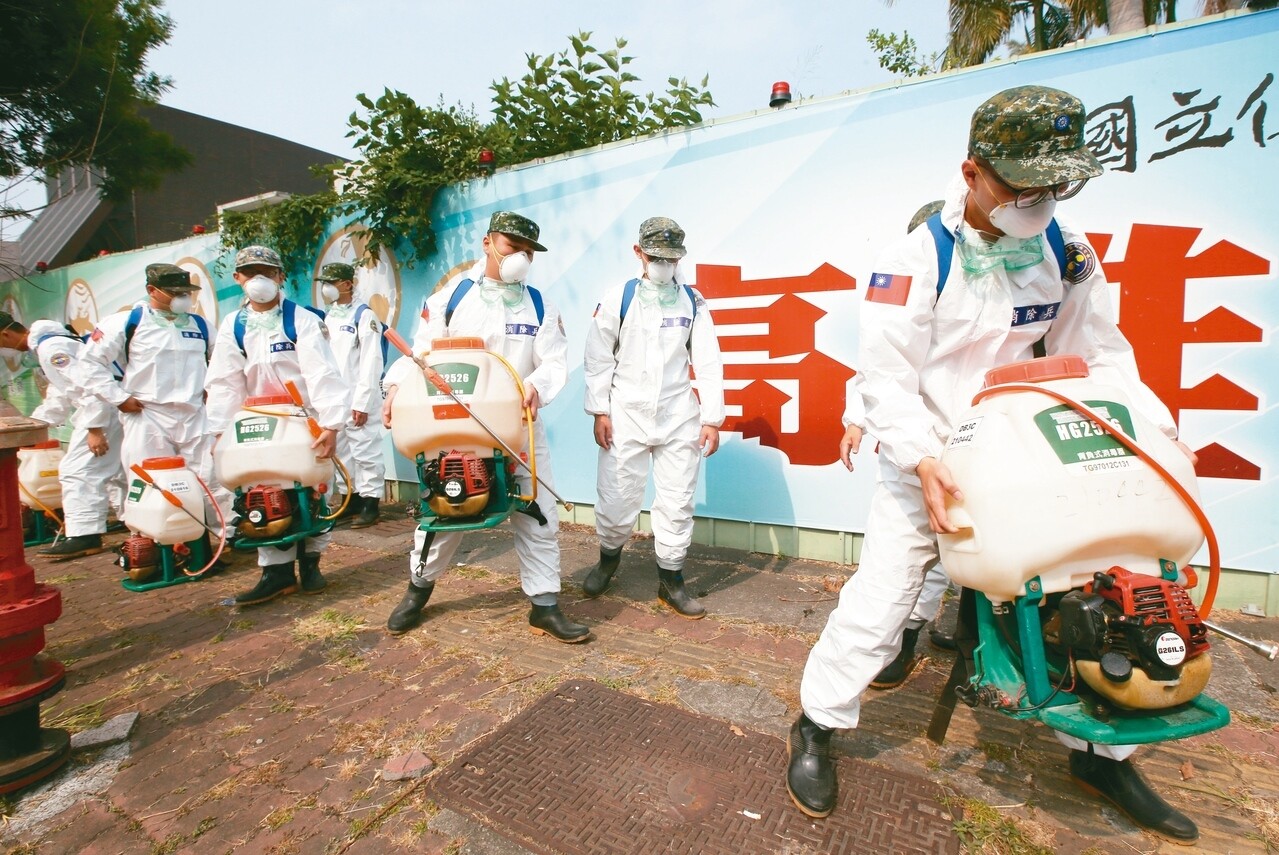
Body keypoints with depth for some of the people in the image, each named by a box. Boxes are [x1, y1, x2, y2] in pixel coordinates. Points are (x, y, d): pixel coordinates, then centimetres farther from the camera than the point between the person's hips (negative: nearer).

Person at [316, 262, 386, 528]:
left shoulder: (364, 316, -6)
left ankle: (370, 503, 2)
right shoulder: (327, 317, 16)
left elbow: (371, 362, -12)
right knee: (341, 452, 12)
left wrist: (361, 402, -16)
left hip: (358, 399, -7)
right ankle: (350, 498, 22)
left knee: (365, 451, -4)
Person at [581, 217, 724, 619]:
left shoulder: (693, 302, 4)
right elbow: (599, 358, 0)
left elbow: (708, 363, 3)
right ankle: (609, 558, 35)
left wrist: (711, 418, -2)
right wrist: (599, 411, -4)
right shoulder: (618, 298, 0)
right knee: (616, 497, 5)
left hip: (679, 417, 1)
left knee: (677, 501, 5)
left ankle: (671, 582, 22)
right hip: (626, 414, -1)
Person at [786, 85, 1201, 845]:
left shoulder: (1067, 253, 1)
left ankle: (1102, 752, 36)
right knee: (879, 602, -5)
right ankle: (817, 727, 18)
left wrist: (1158, 431, -7)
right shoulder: (918, 256, -16)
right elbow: (887, 377, -20)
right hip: (926, 467, -5)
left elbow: (1103, 356, 6)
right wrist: (923, 461, -32)